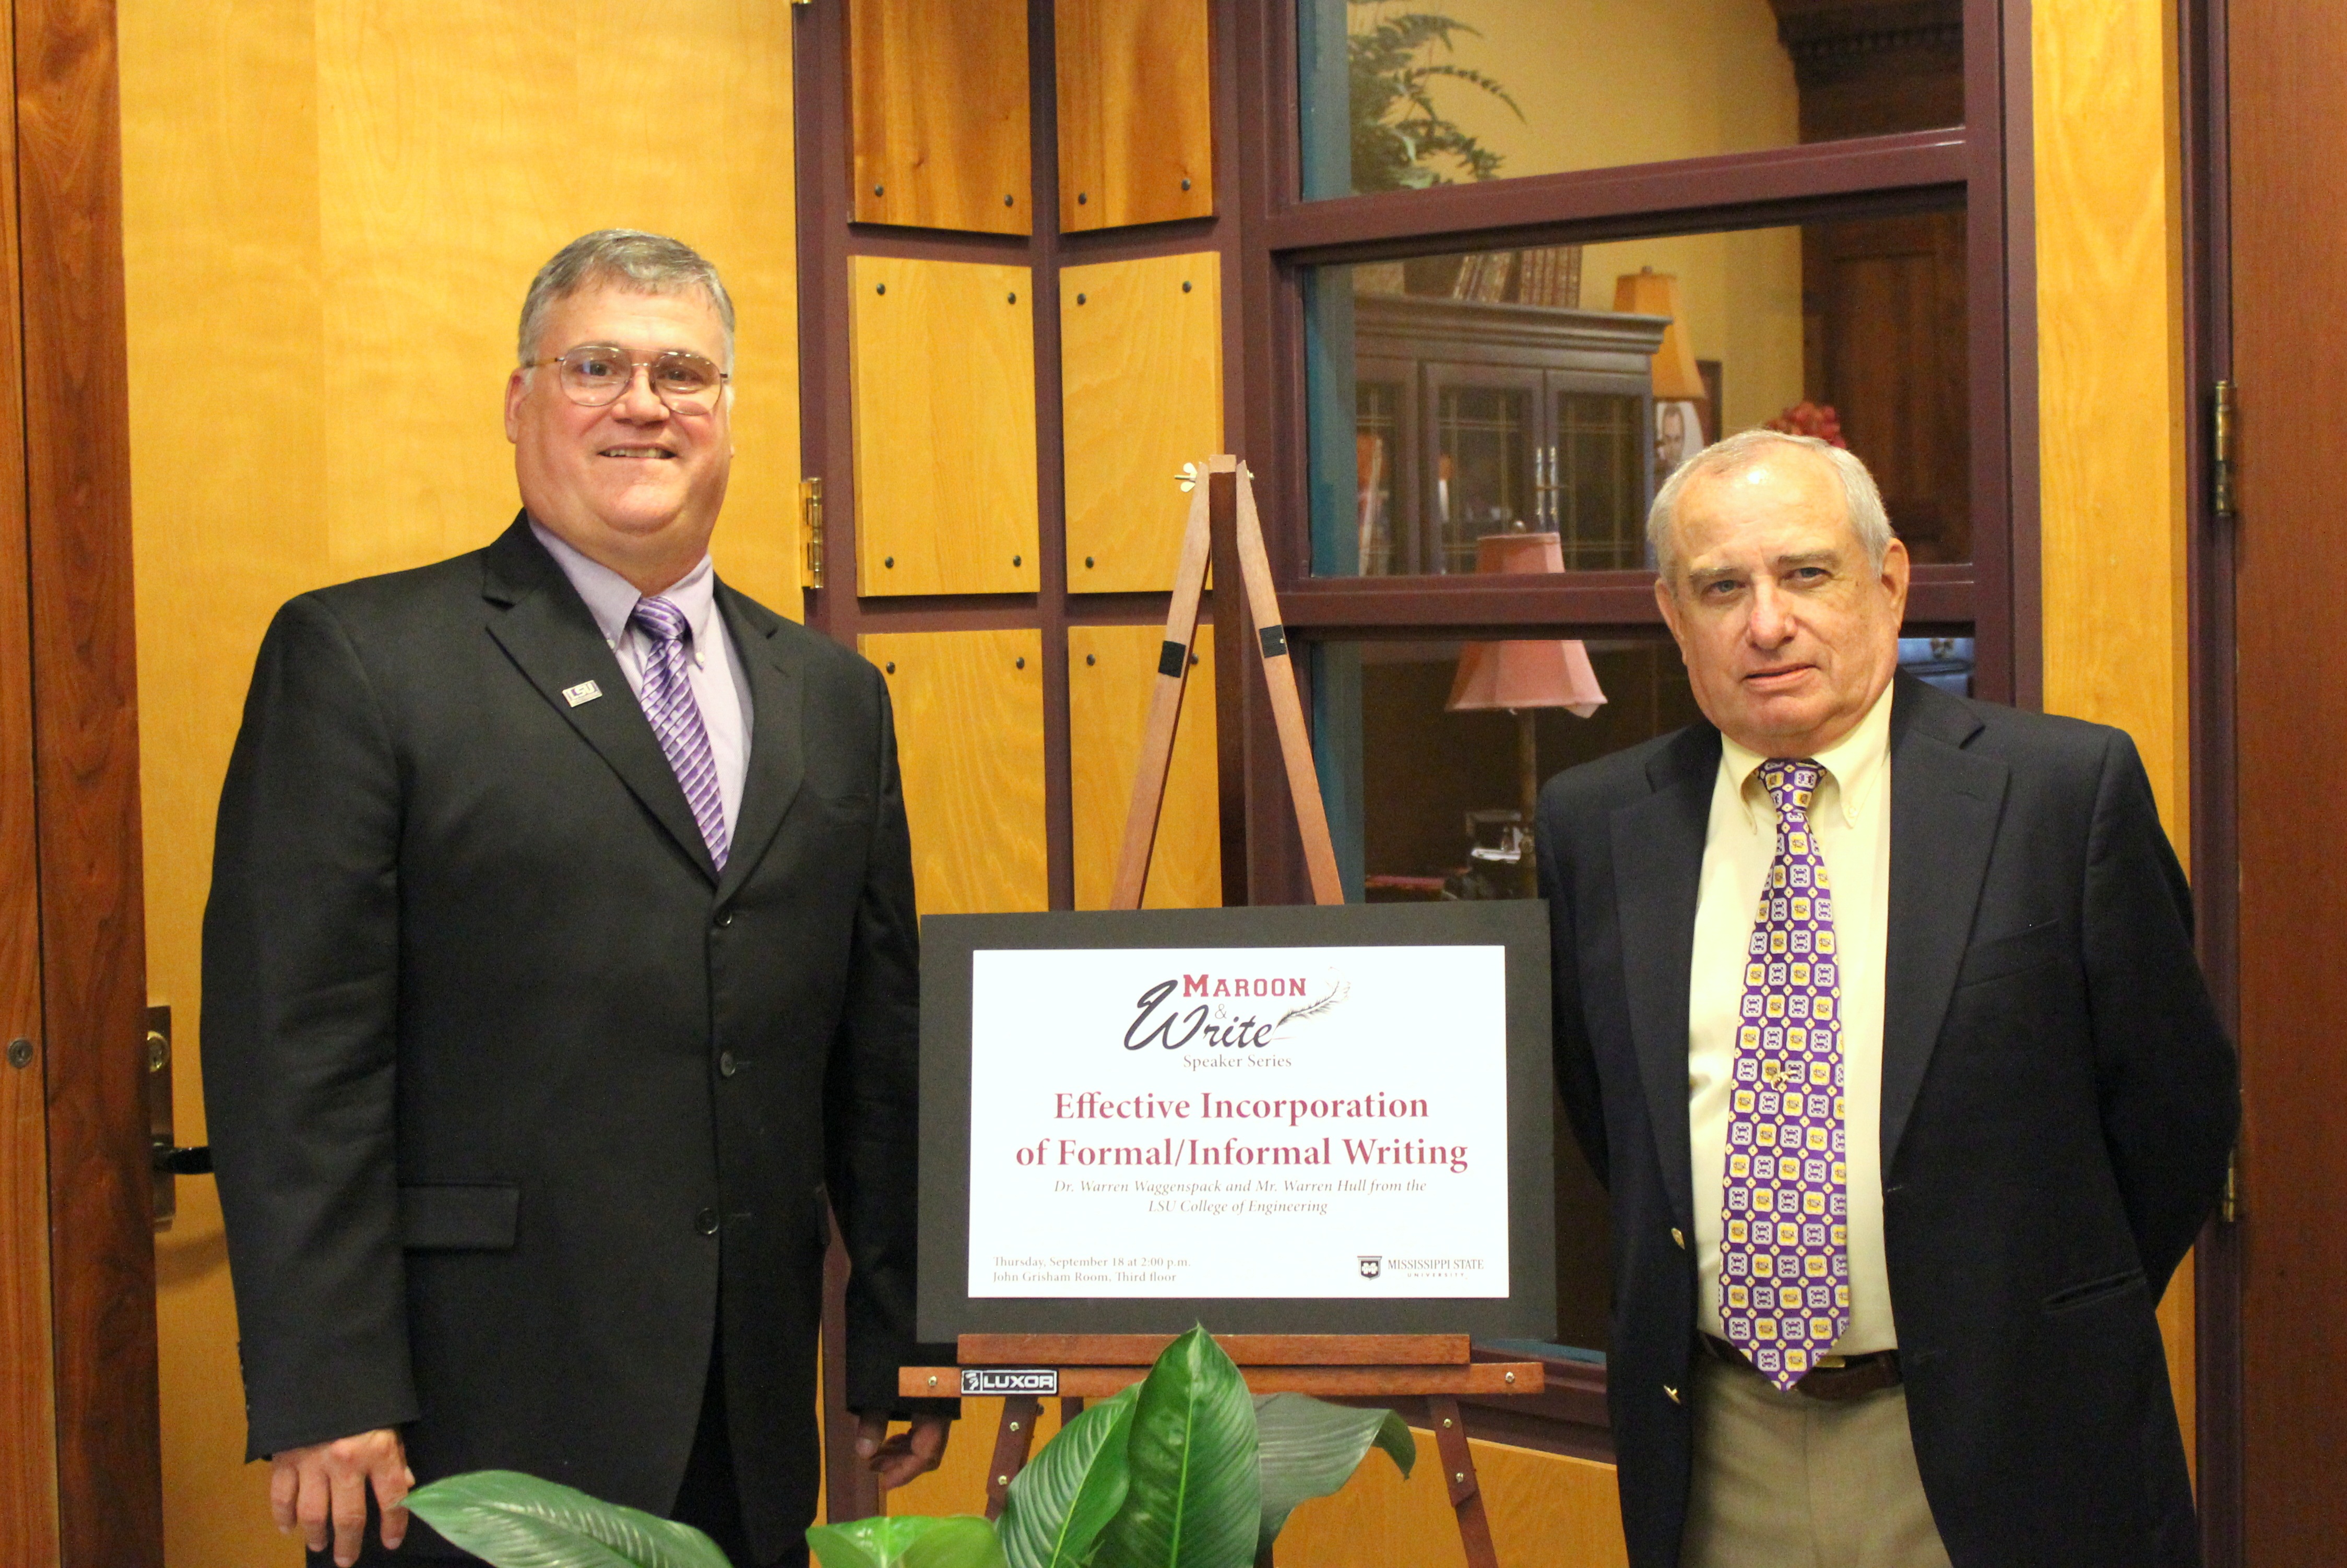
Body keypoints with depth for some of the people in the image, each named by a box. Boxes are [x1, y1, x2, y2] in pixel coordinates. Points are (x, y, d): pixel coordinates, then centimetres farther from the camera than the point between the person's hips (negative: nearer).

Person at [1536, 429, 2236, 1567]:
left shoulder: (2067, 790, -7)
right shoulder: (1593, 823, 2)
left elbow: (2173, 1100, 0)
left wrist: (2061, 1333, 5)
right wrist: (1680, 1294, 9)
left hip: (1998, 1444, -2)